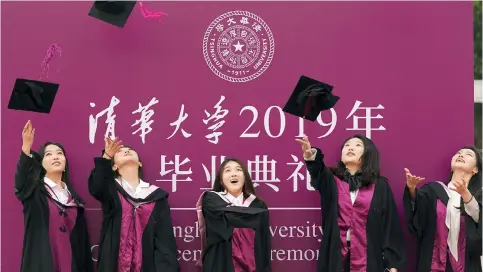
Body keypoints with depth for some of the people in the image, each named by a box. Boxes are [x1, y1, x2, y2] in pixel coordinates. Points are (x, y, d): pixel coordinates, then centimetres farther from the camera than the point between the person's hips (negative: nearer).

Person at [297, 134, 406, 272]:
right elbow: (318, 170, -16)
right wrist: (311, 155, -39)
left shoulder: (380, 186, 7)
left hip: (369, 257, 0)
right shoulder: (331, 182, 8)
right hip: (336, 255, 0)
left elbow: (391, 225, 4)